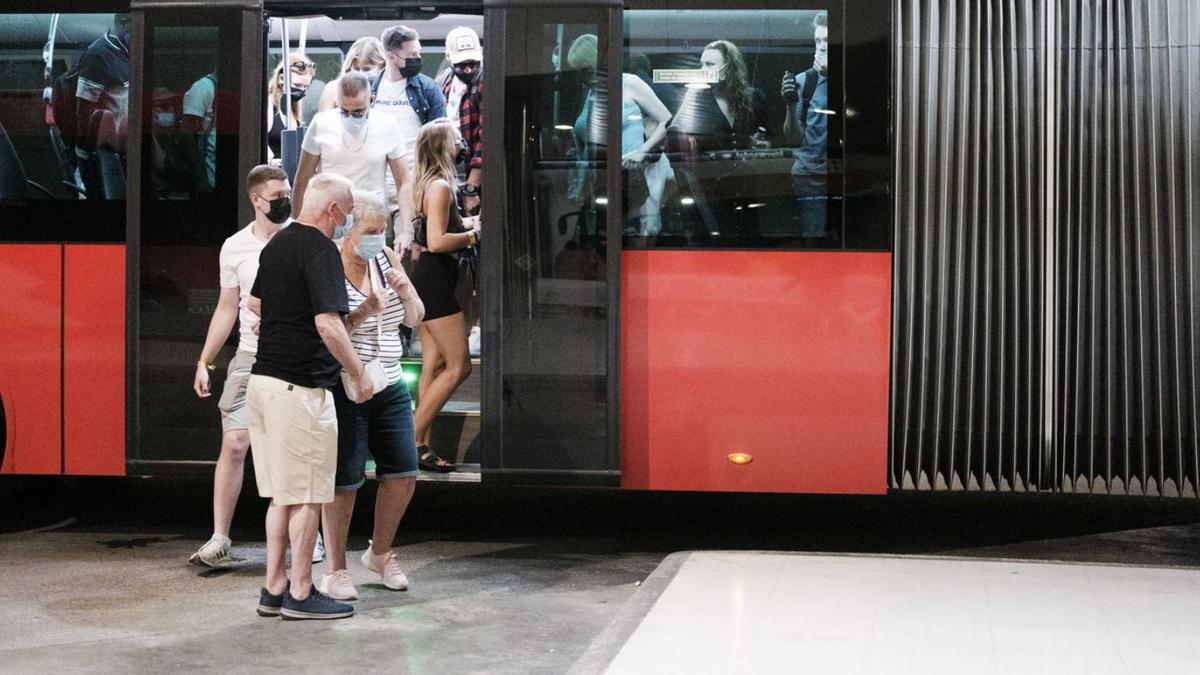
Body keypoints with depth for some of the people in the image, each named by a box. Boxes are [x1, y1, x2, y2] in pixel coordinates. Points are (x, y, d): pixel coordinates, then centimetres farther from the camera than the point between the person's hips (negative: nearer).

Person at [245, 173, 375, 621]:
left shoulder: (276, 244, 14)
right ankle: (300, 595, 6)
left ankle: (274, 589, 18)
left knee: (281, 493, 14)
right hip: (300, 388, -9)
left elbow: (256, 303, 28)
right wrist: (359, 373, -13)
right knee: (307, 496, 0)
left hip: (262, 380, 9)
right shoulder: (319, 250, -14)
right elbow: (328, 324, -23)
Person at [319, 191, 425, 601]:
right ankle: (334, 570, 11)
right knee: (344, 481, -4)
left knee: (403, 473, 6)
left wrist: (406, 292, -10)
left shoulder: (386, 258, 6)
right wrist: (363, 312, -27)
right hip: (343, 390, -6)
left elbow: (415, 320, 9)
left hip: (389, 386, 6)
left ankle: (380, 554, 27)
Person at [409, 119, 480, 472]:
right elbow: (437, 242, -24)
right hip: (436, 281, -10)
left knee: (434, 365, 10)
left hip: (427, 280, 10)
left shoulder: (427, 183, 14)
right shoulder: (441, 185, -16)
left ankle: (423, 445, 11)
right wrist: (473, 235, -12)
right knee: (459, 365, -7)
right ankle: (412, 439, -5)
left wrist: (468, 223, 13)